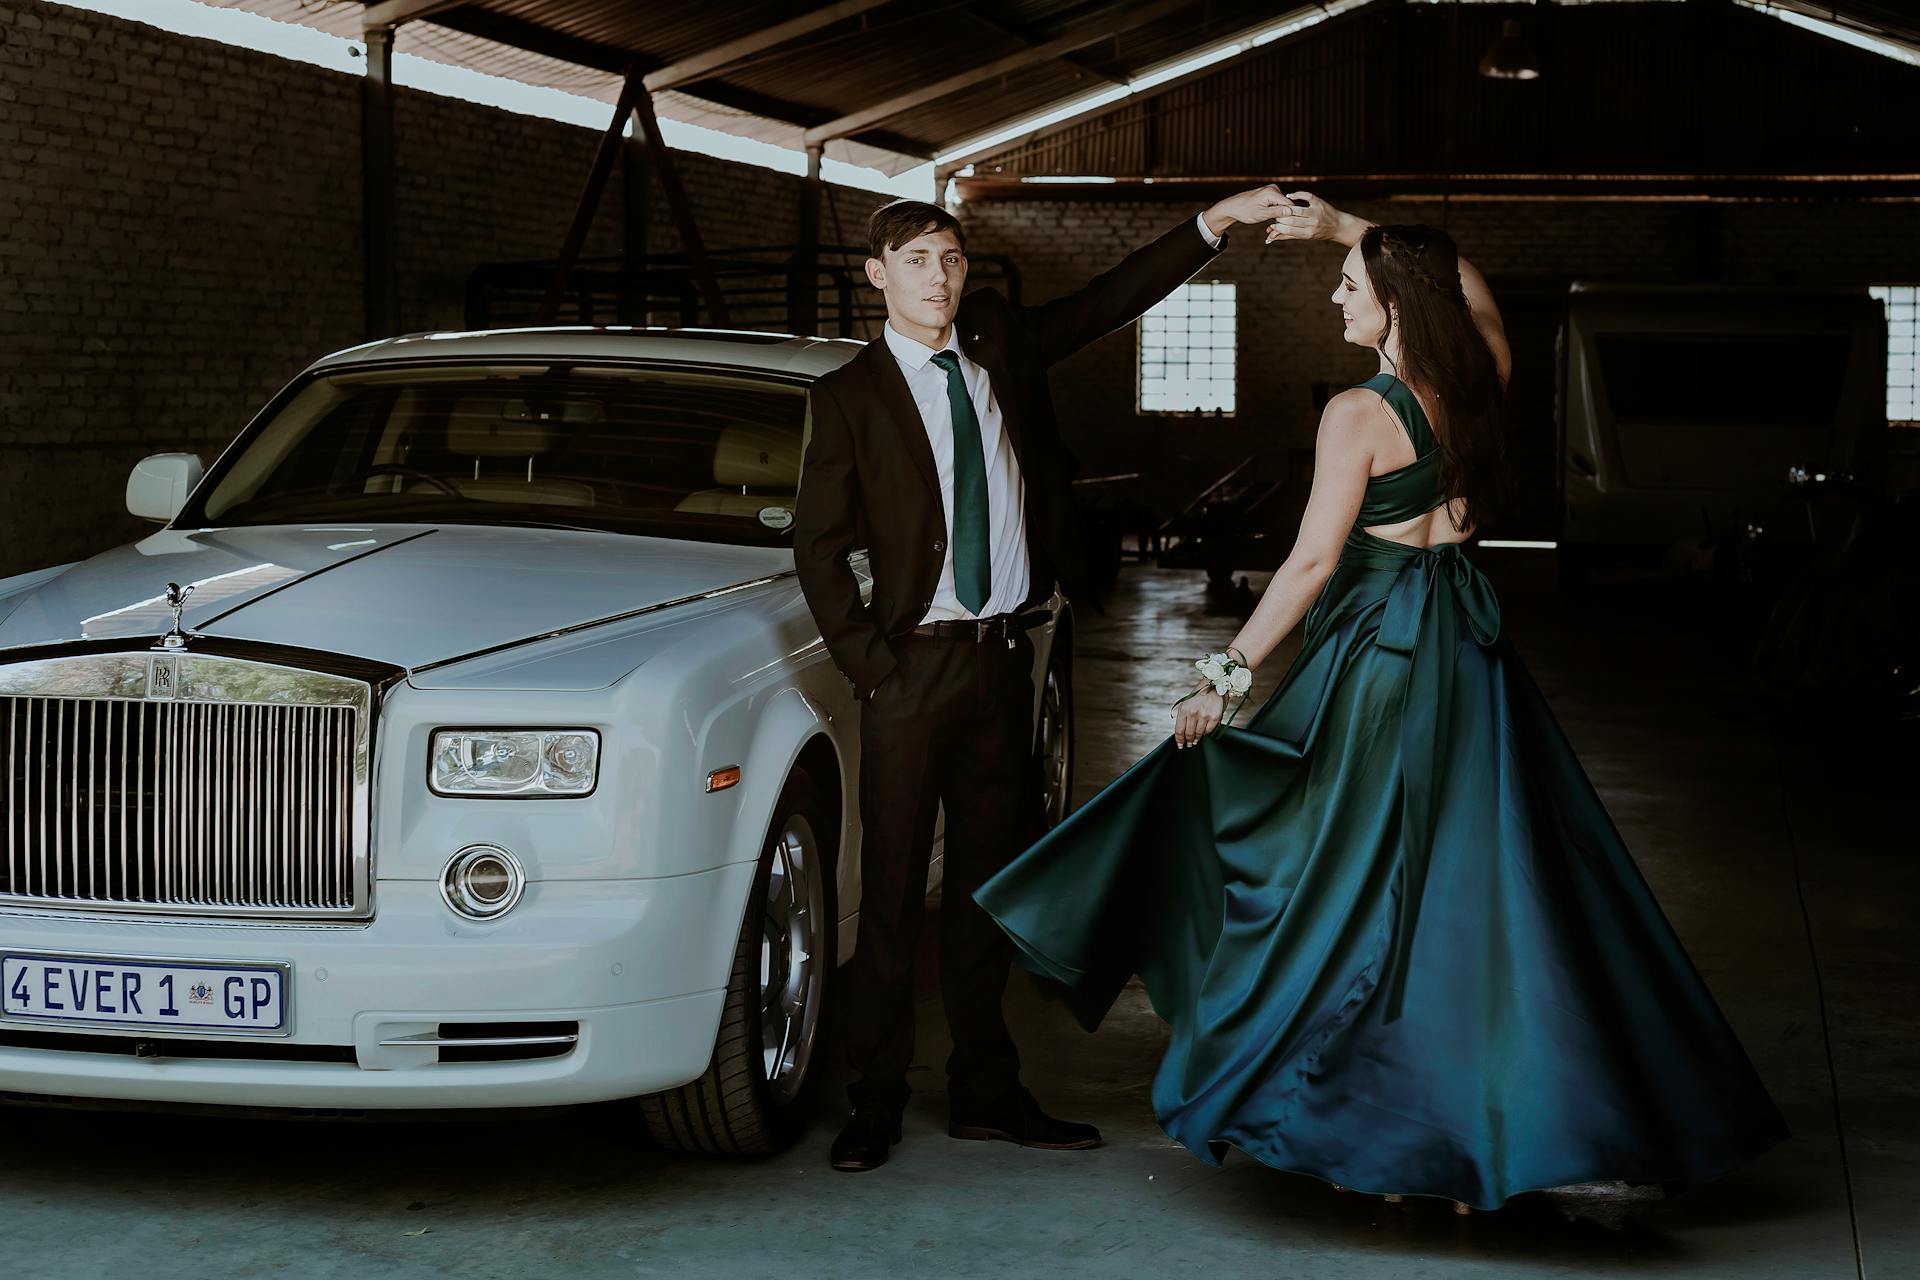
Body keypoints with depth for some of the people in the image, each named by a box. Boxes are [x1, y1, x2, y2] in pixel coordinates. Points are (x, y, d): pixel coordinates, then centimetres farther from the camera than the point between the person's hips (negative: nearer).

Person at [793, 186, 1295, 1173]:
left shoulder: (998, 342, 9)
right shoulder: (851, 397, -4)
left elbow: (1110, 302, 11)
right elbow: (817, 549, -3)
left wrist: (1219, 222, 3)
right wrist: (870, 665, -9)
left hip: (1005, 657, 5)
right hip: (916, 666, -5)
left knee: (991, 878, 11)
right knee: (892, 888, -1)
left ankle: (985, 1090, 20)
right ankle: (875, 1101, 8)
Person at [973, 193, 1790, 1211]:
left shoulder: (1359, 413, -14)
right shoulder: (1476, 384, 4)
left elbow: (1312, 562, -16)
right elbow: (1469, 286, 25)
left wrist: (1230, 669, -10)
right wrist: (1349, 230, 24)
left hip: (1378, 653, -7)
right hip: (1468, 657, 7)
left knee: (1363, 890, 2)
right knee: (1472, 885, 8)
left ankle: (1391, 1141, 8)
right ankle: (1495, 1130, 11)